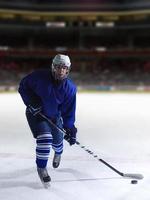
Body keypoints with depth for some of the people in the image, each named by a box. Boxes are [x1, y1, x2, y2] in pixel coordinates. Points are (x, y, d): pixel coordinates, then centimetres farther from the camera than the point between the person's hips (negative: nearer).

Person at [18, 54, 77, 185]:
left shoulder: (70, 88, -18)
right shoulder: (39, 76, -24)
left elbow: (69, 111, -13)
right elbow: (23, 86, -11)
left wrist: (70, 128, -20)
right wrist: (31, 101, -24)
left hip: (55, 116, 3)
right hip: (35, 113, -3)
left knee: (57, 140, 14)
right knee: (45, 138, -21)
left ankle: (58, 153, 54)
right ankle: (41, 167, 0)